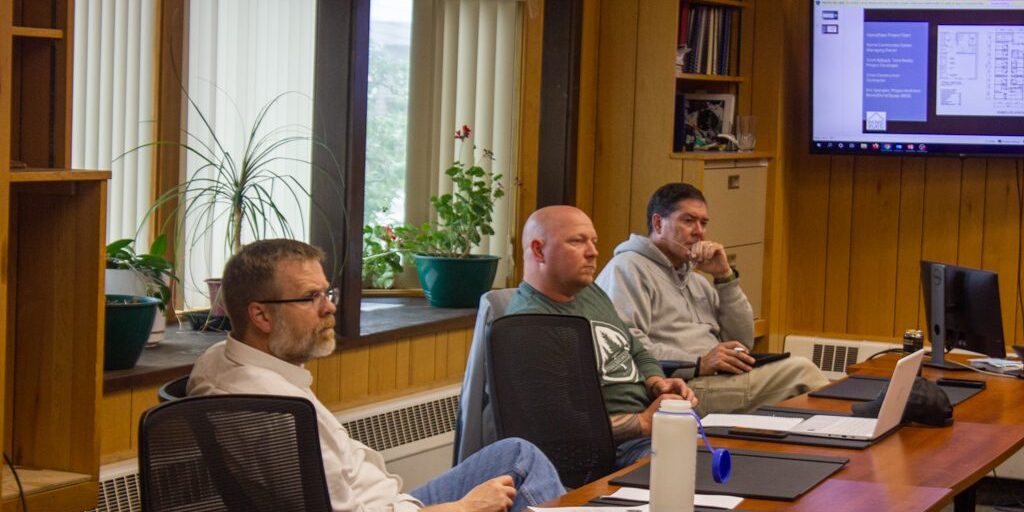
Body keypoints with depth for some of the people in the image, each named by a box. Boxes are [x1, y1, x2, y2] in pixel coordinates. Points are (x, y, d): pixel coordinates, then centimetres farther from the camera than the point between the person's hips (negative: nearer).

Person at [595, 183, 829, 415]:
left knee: (800, 367, -16)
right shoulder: (628, 268, 0)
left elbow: (742, 342, 19)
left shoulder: (696, 280, 28)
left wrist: (725, 277, 10)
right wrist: (698, 364, -20)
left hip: (720, 382, 9)